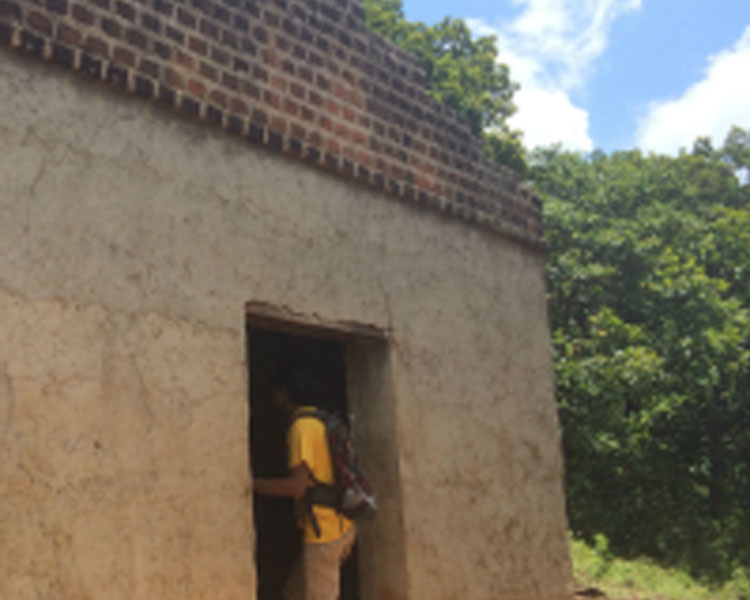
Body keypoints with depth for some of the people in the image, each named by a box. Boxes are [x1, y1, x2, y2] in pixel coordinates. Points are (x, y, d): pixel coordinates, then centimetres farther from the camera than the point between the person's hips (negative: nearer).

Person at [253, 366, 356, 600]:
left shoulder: (302, 427, -15)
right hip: (341, 528, 10)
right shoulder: (321, 421, 15)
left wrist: (250, 483, -22)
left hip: (323, 533, -10)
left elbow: (296, 486, -23)